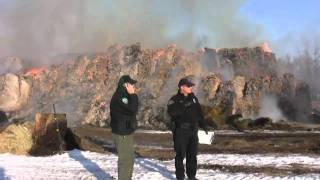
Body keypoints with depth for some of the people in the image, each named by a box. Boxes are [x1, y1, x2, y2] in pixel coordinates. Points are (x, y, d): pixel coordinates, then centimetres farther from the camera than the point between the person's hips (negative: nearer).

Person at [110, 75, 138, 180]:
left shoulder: (124, 96, 14)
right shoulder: (119, 97, -18)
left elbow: (131, 110, 18)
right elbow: (133, 109, -27)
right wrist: (133, 95, -21)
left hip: (126, 132, 11)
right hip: (122, 134, -11)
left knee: (129, 159, 20)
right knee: (125, 160, -7)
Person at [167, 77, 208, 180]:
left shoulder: (193, 98, 11)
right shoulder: (175, 99, -8)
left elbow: (199, 112, 18)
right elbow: (171, 112, -24)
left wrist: (203, 124, 16)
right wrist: (183, 106, -32)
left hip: (193, 130, 6)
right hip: (181, 130, -6)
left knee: (192, 154, 11)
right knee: (180, 154, 0)